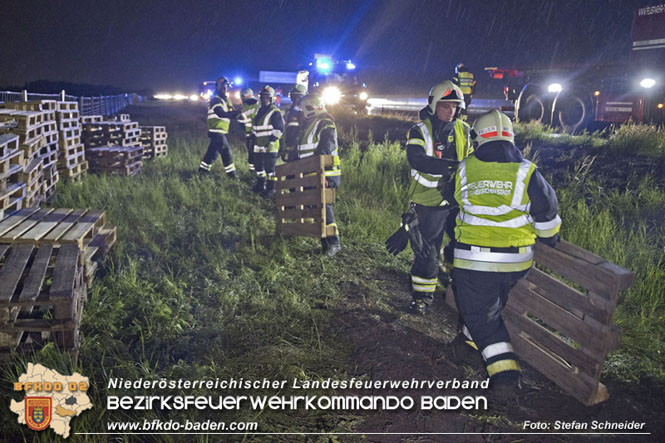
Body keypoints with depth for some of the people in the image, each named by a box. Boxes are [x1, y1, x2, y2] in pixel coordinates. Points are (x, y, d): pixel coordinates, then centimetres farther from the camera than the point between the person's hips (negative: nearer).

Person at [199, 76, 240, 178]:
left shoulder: (225, 99, 18)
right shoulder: (216, 100, -13)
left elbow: (229, 113, 13)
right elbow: (221, 114, -28)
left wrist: (234, 114, -10)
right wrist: (235, 113, -38)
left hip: (219, 131, 10)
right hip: (217, 131, -10)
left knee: (213, 150, 15)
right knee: (226, 151, -8)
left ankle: (203, 168, 25)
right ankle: (230, 172, -3)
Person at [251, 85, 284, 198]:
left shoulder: (275, 112, -9)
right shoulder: (259, 111, 17)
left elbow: (279, 129, -15)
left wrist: (271, 140, -19)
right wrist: (254, 140, 21)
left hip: (270, 147, -8)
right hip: (258, 146, 9)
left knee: (269, 168, -6)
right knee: (258, 166, 16)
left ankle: (271, 189, 1)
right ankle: (260, 185, 31)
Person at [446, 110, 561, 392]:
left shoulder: (463, 170, 0)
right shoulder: (527, 173, -3)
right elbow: (547, 217, 3)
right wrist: (551, 241, 21)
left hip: (472, 260, -2)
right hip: (515, 262, 2)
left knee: (480, 314, 9)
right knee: (490, 304, 28)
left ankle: (504, 372, -1)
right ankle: (473, 337, 48)